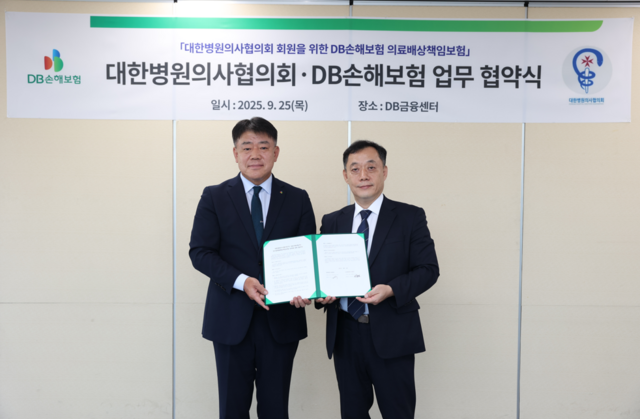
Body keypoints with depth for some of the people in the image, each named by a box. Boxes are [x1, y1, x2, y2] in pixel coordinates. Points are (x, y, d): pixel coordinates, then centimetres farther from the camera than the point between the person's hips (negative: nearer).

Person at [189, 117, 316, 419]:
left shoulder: (298, 199, 5)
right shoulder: (214, 197, 2)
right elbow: (199, 252, -5)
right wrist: (241, 281, -19)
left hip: (281, 318, 1)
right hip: (231, 319, 0)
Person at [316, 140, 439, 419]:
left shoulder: (410, 217, -1)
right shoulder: (332, 222, 9)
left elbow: (429, 269, -5)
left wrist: (392, 289, -21)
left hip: (391, 335, -3)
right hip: (345, 334, 3)